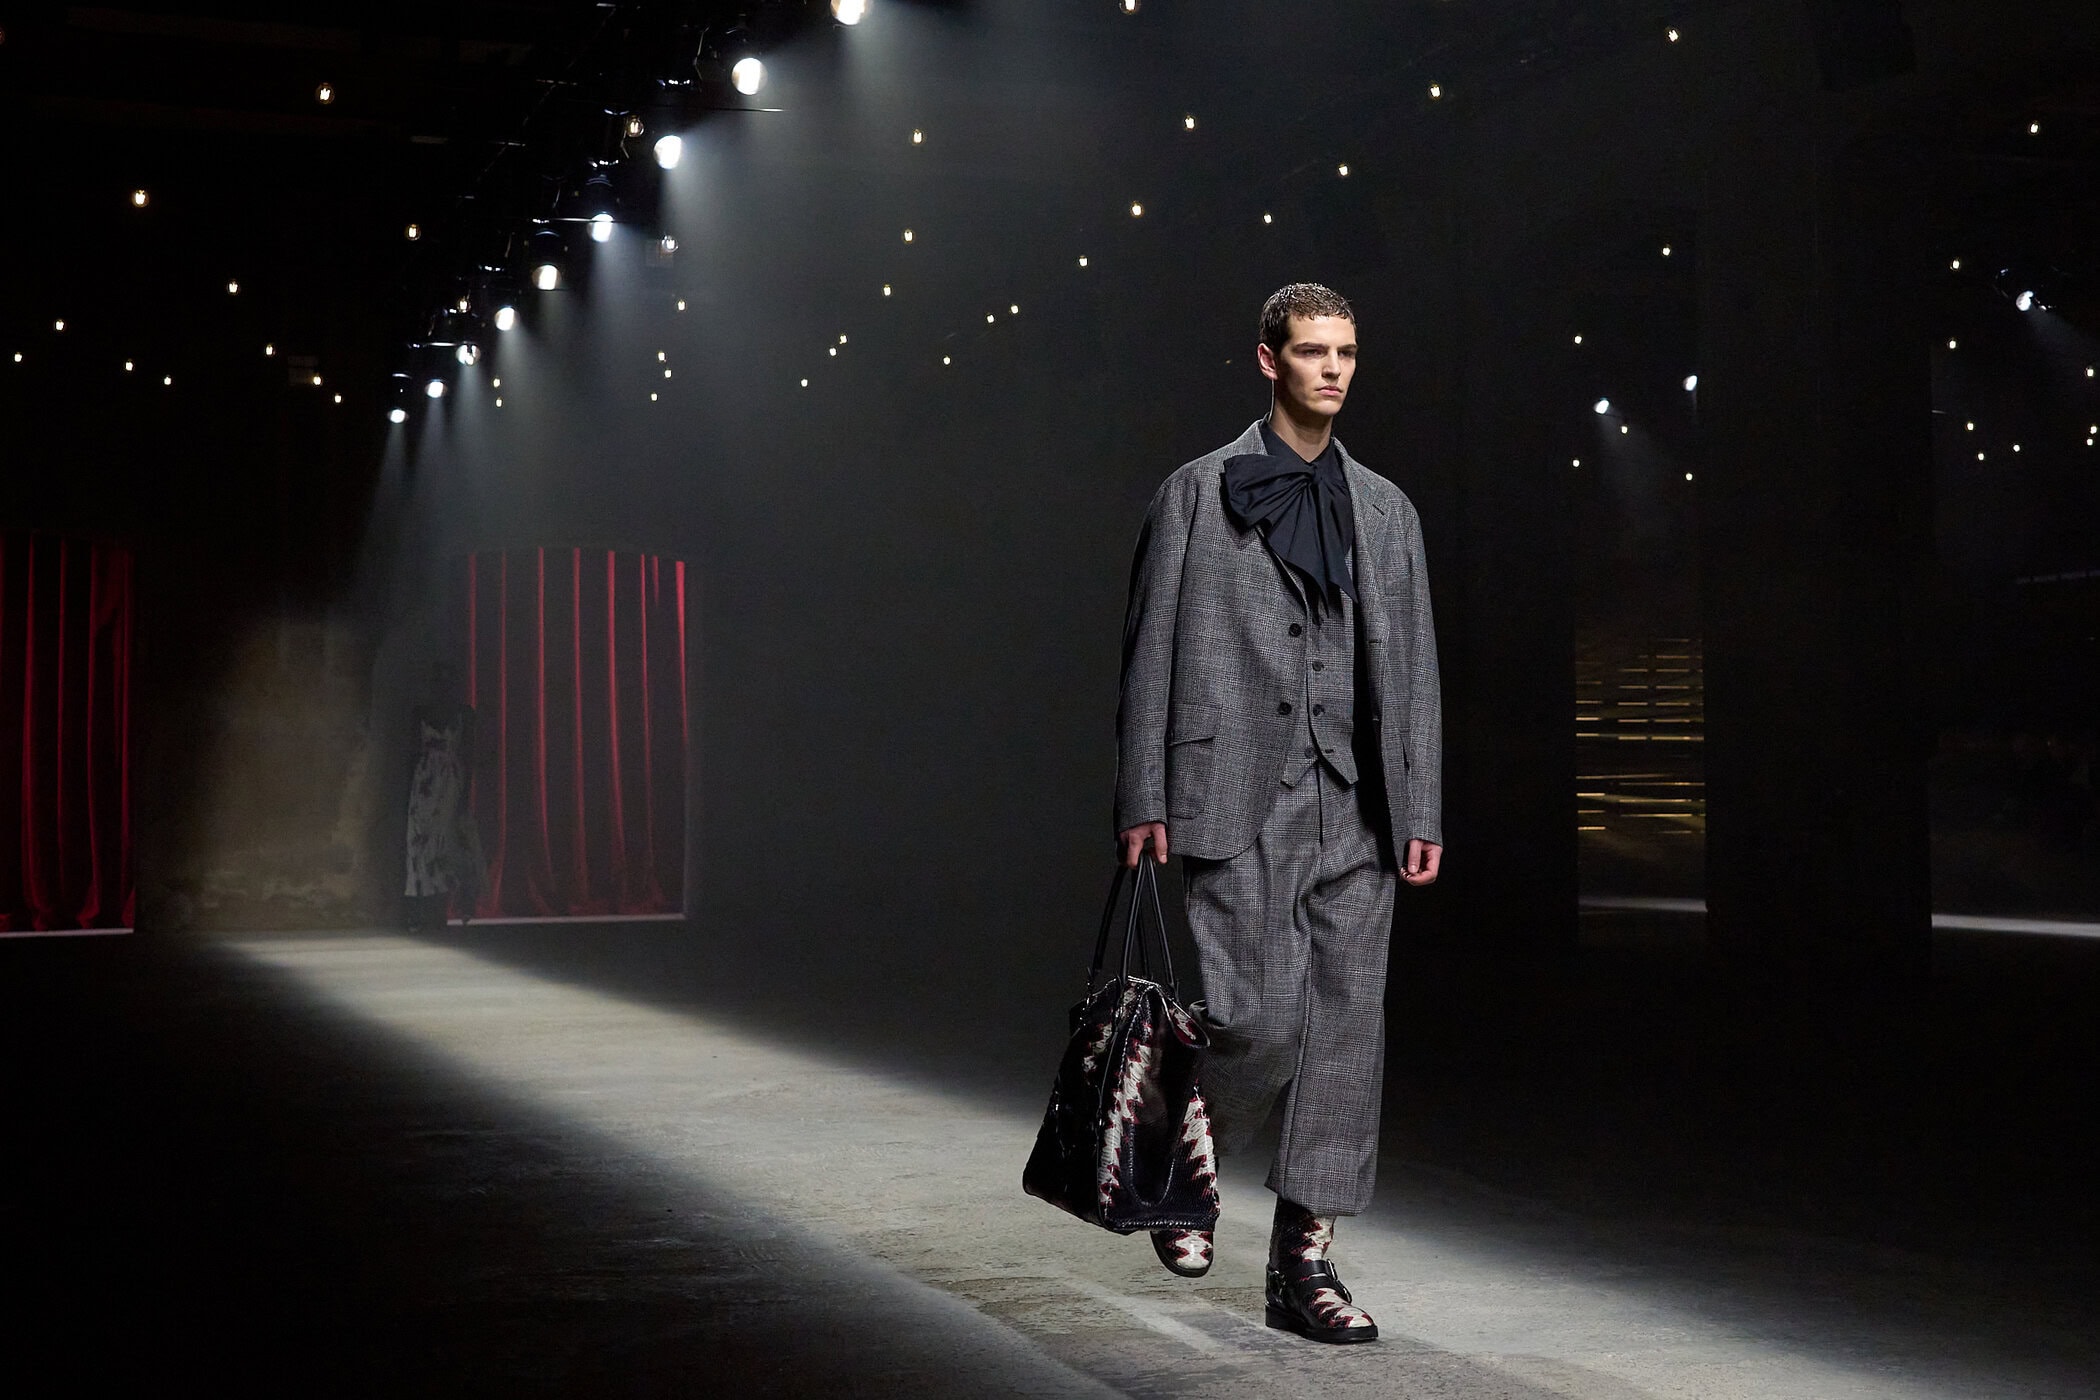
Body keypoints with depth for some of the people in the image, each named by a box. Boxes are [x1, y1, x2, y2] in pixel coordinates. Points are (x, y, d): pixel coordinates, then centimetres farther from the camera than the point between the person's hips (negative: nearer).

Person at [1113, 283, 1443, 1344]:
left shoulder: (1386, 510, 15)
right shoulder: (1197, 495, 4)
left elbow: (1413, 669, 14)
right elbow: (1151, 653, 1)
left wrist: (1422, 810, 7)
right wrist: (1142, 801, -5)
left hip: (1356, 813, 4)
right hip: (1238, 800, -4)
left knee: (1346, 1030, 2)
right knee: (1258, 1020, -11)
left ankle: (1303, 1260, 11)